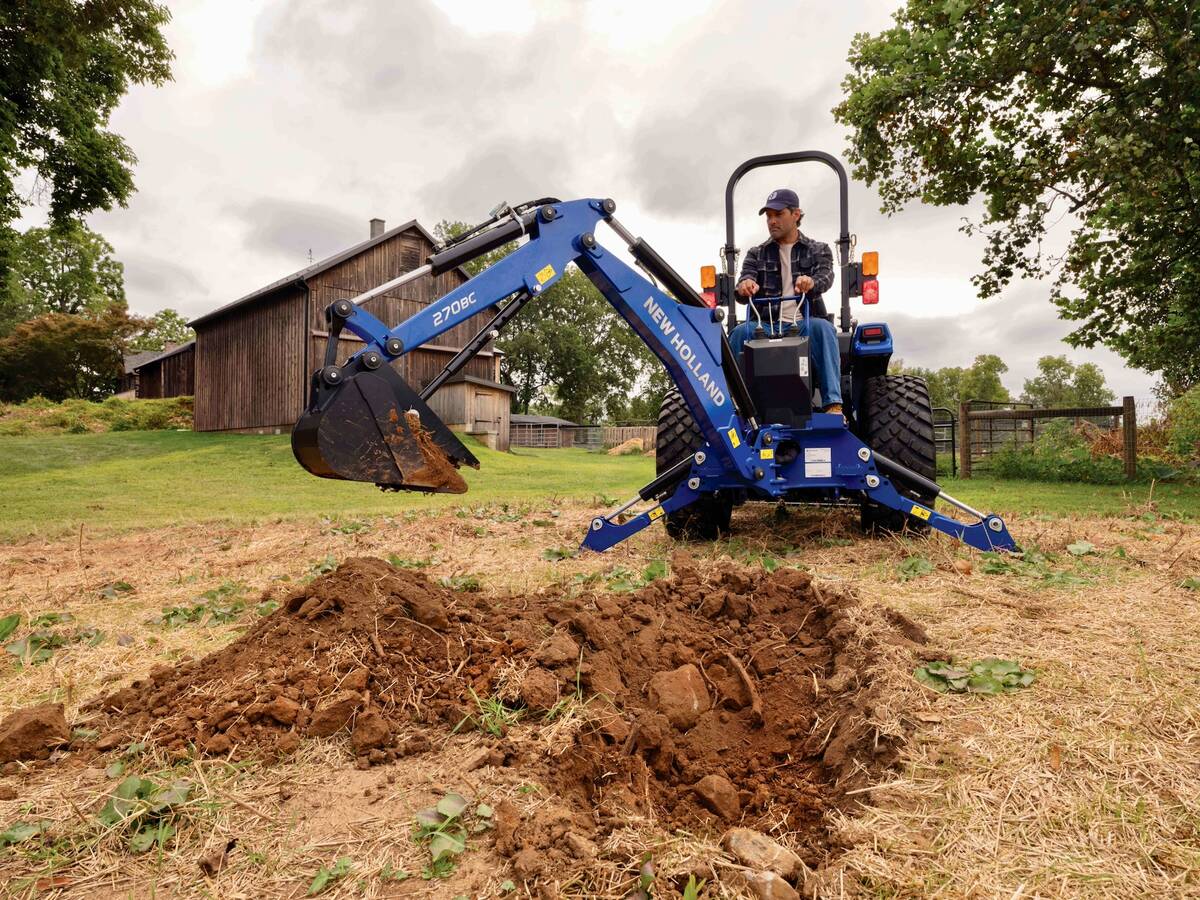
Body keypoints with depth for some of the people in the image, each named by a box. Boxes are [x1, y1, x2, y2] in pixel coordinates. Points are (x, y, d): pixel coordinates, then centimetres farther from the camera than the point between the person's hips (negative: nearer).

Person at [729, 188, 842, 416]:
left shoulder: (818, 250, 16)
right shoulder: (757, 254, 20)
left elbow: (826, 277, -6)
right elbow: (747, 276, 0)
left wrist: (811, 282, -33)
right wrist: (745, 284, -28)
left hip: (804, 324, -1)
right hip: (766, 326, 1)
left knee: (822, 327, -34)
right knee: (740, 332, -30)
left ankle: (833, 404, -40)